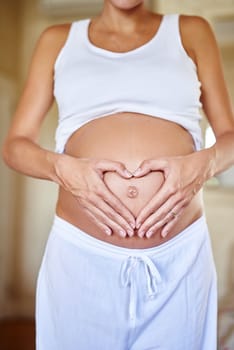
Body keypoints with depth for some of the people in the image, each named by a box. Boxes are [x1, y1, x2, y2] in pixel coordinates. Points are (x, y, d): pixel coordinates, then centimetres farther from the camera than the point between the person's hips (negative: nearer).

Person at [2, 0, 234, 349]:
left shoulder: (192, 31, 11)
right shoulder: (58, 39, 12)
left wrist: (204, 163, -11)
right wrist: (61, 168, -13)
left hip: (180, 256, 1)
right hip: (80, 254, 0)